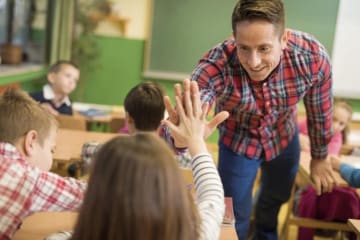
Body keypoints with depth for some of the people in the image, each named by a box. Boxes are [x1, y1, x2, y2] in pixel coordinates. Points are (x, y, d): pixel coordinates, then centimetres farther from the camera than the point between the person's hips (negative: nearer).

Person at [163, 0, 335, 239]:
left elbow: (320, 110, -14)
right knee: (235, 219, 8)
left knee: (277, 198, 28)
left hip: (285, 137, 3)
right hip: (237, 143, -3)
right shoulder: (217, 64, -40)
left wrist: (320, 157, 2)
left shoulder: (313, 56, -33)